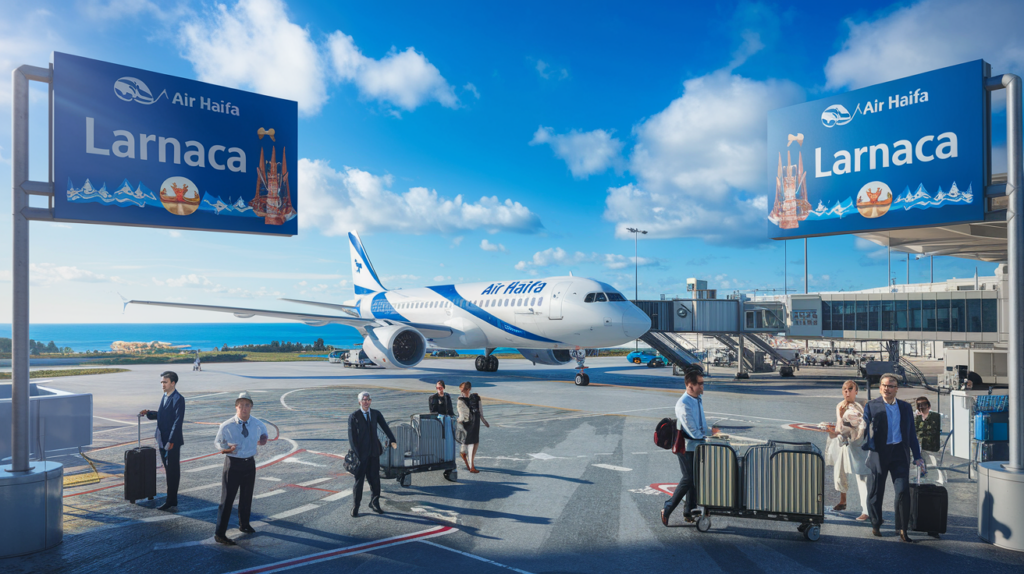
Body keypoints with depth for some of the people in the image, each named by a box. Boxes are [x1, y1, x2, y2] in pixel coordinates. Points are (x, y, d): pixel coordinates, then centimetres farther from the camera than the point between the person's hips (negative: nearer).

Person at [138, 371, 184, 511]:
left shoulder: (178, 399, -15)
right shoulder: (164, 397, 11)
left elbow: (178, 421, -18)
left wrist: (171, 441, -20)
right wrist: (148, 413, 3)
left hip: (173, 442, -9)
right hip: (162, 440, 9)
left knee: (173, 471, -1)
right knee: (169, 470, 15)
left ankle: (170, 501, 5)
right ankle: (172, 499, 24)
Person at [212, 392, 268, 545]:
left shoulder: (257, 424, -4)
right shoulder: (226, 426, -15)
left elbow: (263, 429, 20)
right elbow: (218, 442, 1)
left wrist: (263, 437, -2)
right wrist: (226, 449, -19)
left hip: (250, 463, 4)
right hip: (233, 463, -4)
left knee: (247, 497, 19)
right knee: (227, 498, -3)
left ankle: (244, 524, 40)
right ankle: (219, 533, 8)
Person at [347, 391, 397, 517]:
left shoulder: (376, 414, 4)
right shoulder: (353, 416, -6)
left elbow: (384, 427, -4)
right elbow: (352, 436, -8)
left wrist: (392, 440, -15)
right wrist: (355, 454, -13)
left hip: (374, 452, 3)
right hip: (361, 452, -3)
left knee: (375, 478, 9)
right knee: (359, 479, 4)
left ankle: (374, 504, 24)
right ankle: (355, 507, 17)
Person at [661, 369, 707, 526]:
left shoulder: (699, 400, 7)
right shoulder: (683, 404, -22)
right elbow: (692, 431, -21)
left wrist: (707, 433, 5)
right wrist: (705, 436, -8)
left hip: (698, 445, 8)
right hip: (686, 447, -8)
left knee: (695, 478, 12)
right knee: (688, 479, -7)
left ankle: (689, 513, 24)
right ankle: (667, 510, 7)